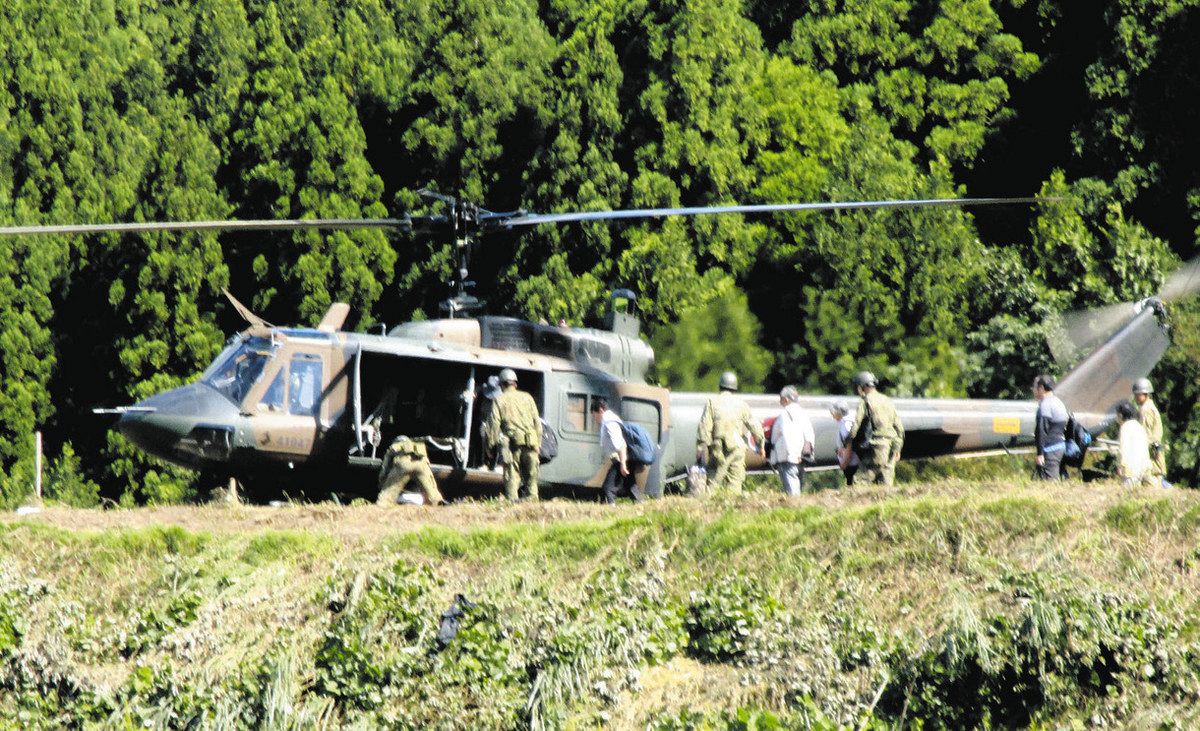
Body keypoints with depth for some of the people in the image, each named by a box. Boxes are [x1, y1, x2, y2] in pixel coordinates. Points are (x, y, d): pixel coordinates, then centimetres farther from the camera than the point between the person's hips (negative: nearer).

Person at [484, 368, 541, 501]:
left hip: (512, 441, -2)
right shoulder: (527, 398, 14)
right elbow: (537, 421, 14)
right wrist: (538, 442, 18)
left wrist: (492, 445, 5)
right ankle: (531, 496, 3)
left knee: (511, 472, -1)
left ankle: (512, 499, -9)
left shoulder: (499, 400, 5)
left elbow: (493, 424, 0)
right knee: (531, 473, 8)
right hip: (530, 441, 2)